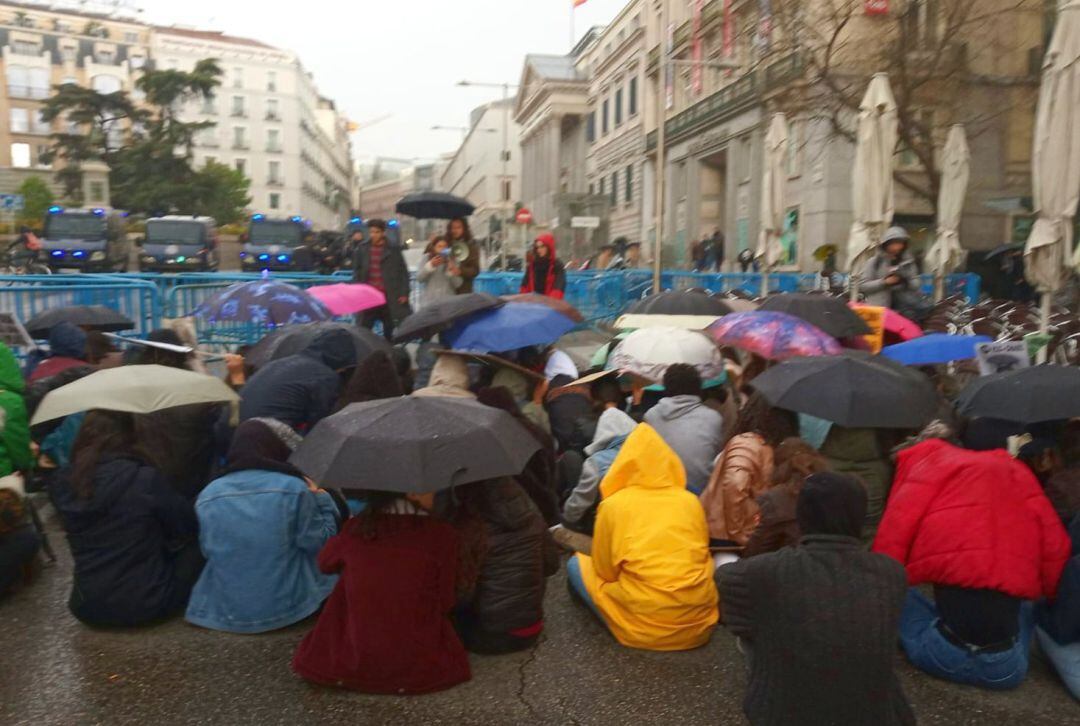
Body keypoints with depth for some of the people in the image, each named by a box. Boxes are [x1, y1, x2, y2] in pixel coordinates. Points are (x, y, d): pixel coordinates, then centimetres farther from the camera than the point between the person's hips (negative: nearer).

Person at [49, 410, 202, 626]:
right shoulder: (146, 479, -20)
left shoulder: (62, 485, -6)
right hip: (146, 605, -5)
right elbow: (189, 525, -6)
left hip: (87, 609, 5)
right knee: (196, 545, 14)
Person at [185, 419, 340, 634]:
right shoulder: (293, 488, -15)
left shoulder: (208, 495, -5)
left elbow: (208, 551, 9)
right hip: (286, 606, -3)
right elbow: (320, 543, -8)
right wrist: (321, 500, 5)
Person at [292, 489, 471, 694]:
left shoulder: (355, 529, -6)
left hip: (353, 667, 1)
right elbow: (446, 602, -4)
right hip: (422, 670, 0)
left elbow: (325, 563, 15)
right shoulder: (441, 534, -13)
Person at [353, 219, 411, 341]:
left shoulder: (394, 250, 1)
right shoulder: (362, 250, 6)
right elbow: (357, 273, 10)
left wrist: (404, 293, -5)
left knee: (389, 332, 9)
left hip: (389, 297, -1)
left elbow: (403, 272, 2)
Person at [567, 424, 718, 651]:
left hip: (645, 627, -4)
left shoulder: (613, 504, -4)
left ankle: (629, 626, 9)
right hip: (699, 622, 4)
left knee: (576, 564, 13)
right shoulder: (691, 500, 4)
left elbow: (605, 571, 4)